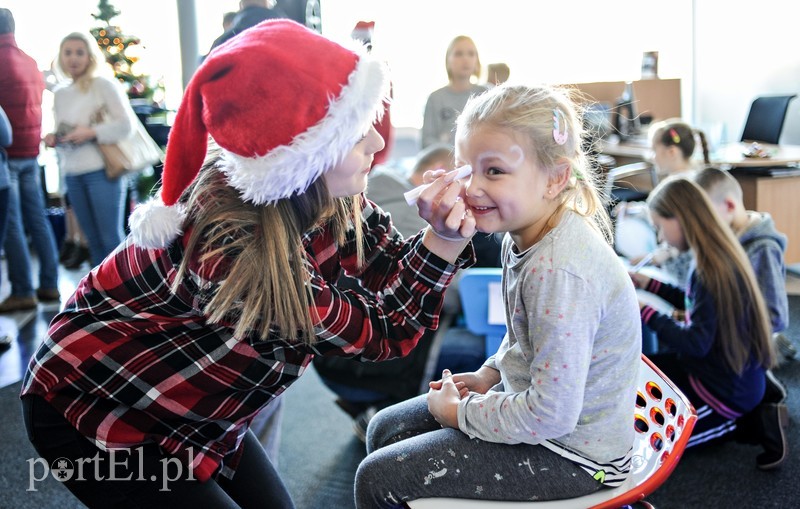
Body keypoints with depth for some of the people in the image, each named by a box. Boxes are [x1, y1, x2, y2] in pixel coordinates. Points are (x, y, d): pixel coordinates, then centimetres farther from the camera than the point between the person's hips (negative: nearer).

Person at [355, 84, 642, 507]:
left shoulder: (560, 271, -32)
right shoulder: (525, 234, -3)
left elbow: (551, 415, -30)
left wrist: (459, 413, -17)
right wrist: (488, 375, 5)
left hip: (572, 454, -9)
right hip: (531, 397, 9)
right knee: (384, 429, 17)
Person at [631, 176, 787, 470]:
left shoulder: (709, 269, -28)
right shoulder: (720, 253, 1)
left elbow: (696, 342, -26)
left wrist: (645, 312, -21)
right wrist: (648, 284, 15)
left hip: (729, 389, -9)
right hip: (739, 374, 9)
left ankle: (748, 422, 0)